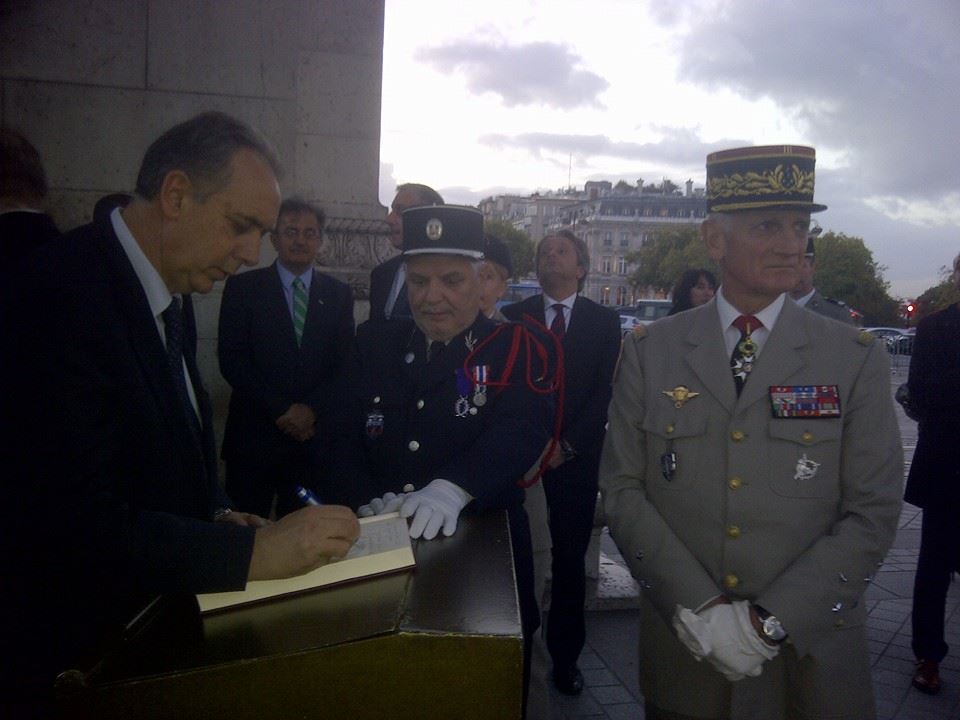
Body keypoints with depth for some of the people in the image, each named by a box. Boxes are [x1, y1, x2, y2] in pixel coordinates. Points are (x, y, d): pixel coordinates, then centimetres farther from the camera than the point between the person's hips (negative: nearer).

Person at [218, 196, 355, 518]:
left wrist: (311, 409, -8)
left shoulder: (339, 294, 10)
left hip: (315, 436, 2)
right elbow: (231, 359, -3)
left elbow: (345, 364, 6)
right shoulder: (242, 287, 3)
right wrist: (280, 411, -9)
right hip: (254, 434, -1)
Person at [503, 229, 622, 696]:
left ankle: (565, 655, 20)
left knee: (570, 557, 7)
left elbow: (605, 392, -1)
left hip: (575, 456, 0)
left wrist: (567, 445, -10)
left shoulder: (604, 321, 5)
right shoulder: (515, 316, 6)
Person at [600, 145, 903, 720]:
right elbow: (622, 489, -4)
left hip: (813, 658, 0)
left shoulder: (858, 360, -4)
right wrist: (699, 607, -13)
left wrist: (771, 620, -14)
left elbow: (873, 513, -7)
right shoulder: (648, 352, -3)